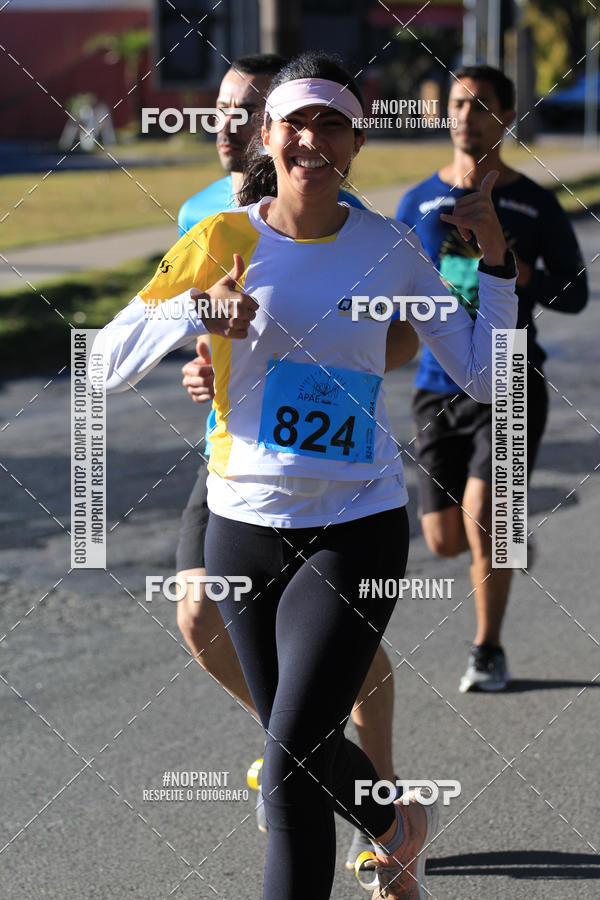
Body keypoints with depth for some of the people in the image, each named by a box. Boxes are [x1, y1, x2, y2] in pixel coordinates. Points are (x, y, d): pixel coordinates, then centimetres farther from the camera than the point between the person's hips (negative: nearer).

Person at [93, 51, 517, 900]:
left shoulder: (389, 248, -3)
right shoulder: (226, 238, -4)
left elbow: (483, 377, 3)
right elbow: (107, 363, -6)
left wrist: (494, 260, -6)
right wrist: (193, 311, -21)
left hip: (357, 526, -2)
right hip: (244, 521, 2)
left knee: (292, 765, -14)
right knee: (301, 748, 19)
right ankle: (399, 827, 50)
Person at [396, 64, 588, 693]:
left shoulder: (535, 204, -1)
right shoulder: (419, 203, 5)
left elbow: (575, 294, 2)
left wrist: (521, 273, -17)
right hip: (439, 387, 3)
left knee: (481, 510, -19)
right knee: (445, 541, 3)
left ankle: (488, 651, -1)